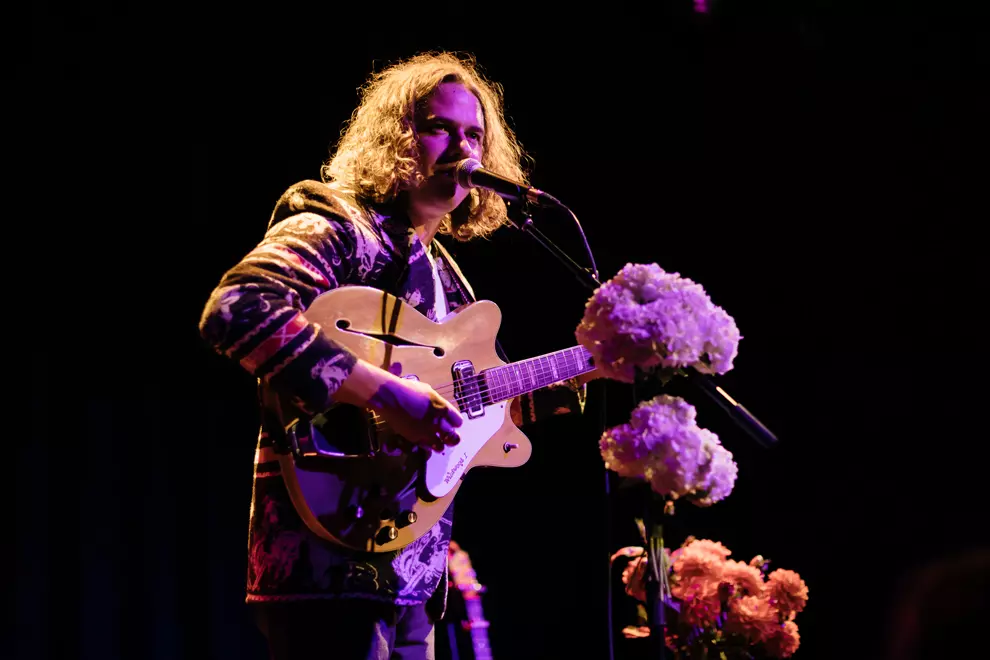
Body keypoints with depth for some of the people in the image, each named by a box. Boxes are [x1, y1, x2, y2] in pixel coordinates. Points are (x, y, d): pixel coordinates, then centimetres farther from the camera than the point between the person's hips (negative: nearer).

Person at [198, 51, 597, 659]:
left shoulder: (441, 271, 19)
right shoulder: (338, 228, -8)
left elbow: (478, 410, 27)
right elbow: (235, 311, -27)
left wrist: (582, 373, 19)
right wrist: (385, 393, -29)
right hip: (333, 564, -9)